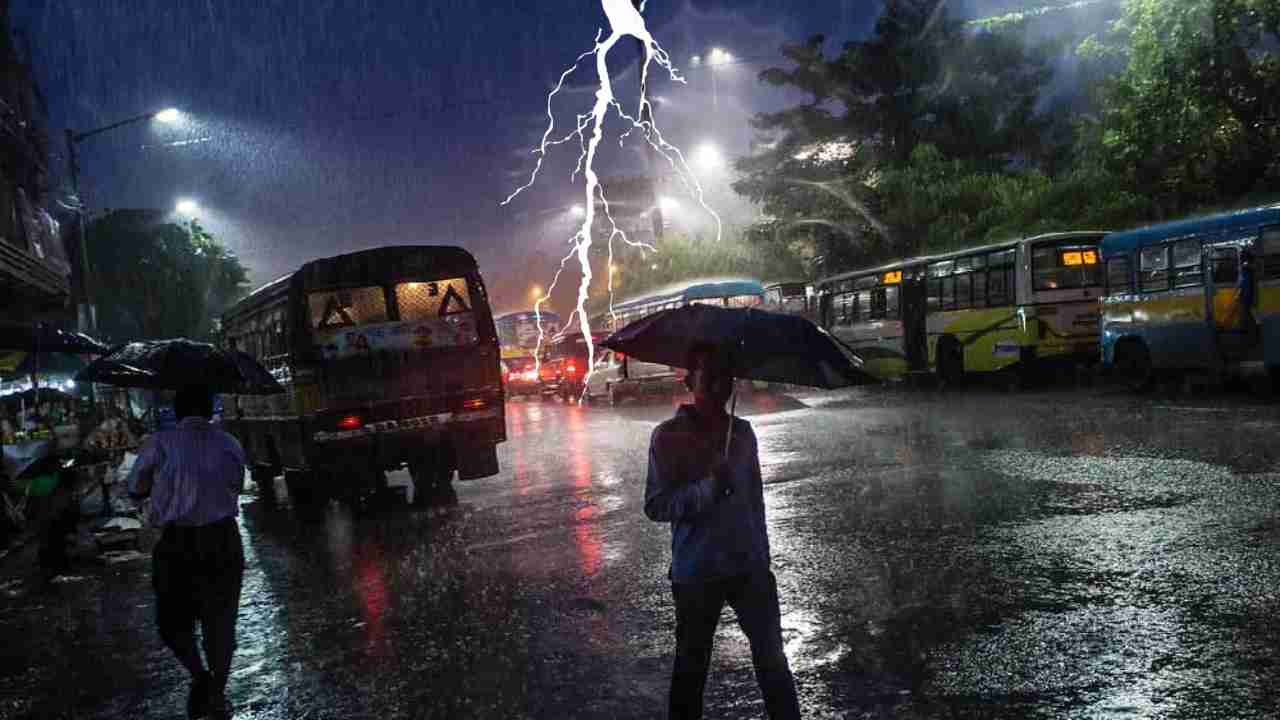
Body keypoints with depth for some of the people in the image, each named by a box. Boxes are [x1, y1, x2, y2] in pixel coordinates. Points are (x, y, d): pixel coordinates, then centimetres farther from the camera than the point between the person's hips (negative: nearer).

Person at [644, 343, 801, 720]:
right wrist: (708, 488, -26)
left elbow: (755, 498, 13)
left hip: (749, 566, 4)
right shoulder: (669, 436, -10)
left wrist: (763, 557, 14)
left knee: (772, 656, 8)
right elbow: (655, 506, -14)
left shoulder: (742, 432, 5)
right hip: (696, 573, -3)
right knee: (692, 664, 12)